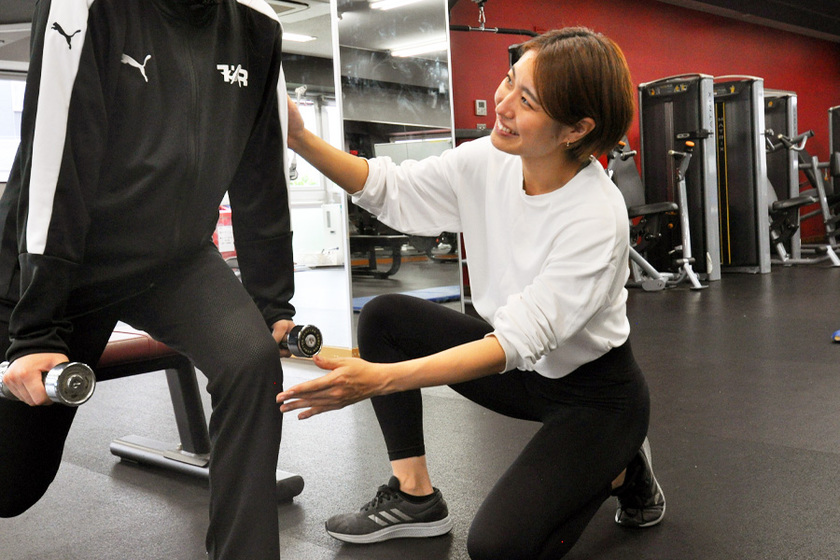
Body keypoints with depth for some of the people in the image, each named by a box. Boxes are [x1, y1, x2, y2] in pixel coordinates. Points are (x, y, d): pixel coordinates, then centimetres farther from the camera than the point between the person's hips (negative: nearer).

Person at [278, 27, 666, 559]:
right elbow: (393, 192, -5)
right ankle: (415, 497, 5)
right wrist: (300, 138, -19)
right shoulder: (488, 162, -13)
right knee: (385, 317, -3)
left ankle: (621, 470, 7)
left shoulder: (597, 219, -32)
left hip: (593, 391, -6)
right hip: (521, 368, 7)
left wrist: (380, 379, -45)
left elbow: (519, 339, -36)